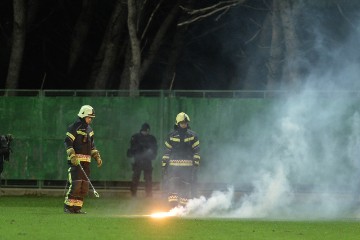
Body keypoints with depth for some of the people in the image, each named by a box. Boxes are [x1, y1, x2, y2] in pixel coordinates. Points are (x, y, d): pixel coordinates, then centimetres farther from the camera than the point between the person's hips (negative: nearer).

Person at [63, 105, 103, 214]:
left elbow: (92, 145, 27)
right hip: (76, 160, -8)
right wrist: (72, 156, -23)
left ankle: (77, 207, 8)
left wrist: (97, 156, 17)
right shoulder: (74, 127, -7)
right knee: (76, 184, -15)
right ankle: (68, 206, -11)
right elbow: (67, 142, -13)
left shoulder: (89, 129, 19)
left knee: (84, 186, 4)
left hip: (86, 161, 8)